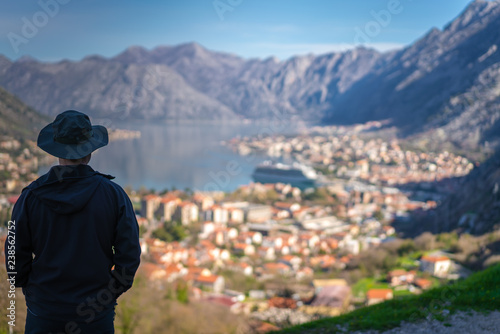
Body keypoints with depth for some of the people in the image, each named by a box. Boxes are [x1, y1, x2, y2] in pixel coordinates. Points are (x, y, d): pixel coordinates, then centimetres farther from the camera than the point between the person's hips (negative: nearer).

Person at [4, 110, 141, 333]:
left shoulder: (30, 197, -7)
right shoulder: (113, 194, -8)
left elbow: (16, 256, -2)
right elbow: (129, 255, -7)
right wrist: (110, 294, 6)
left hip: (44, 313, 1)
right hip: (97, 314, 0)